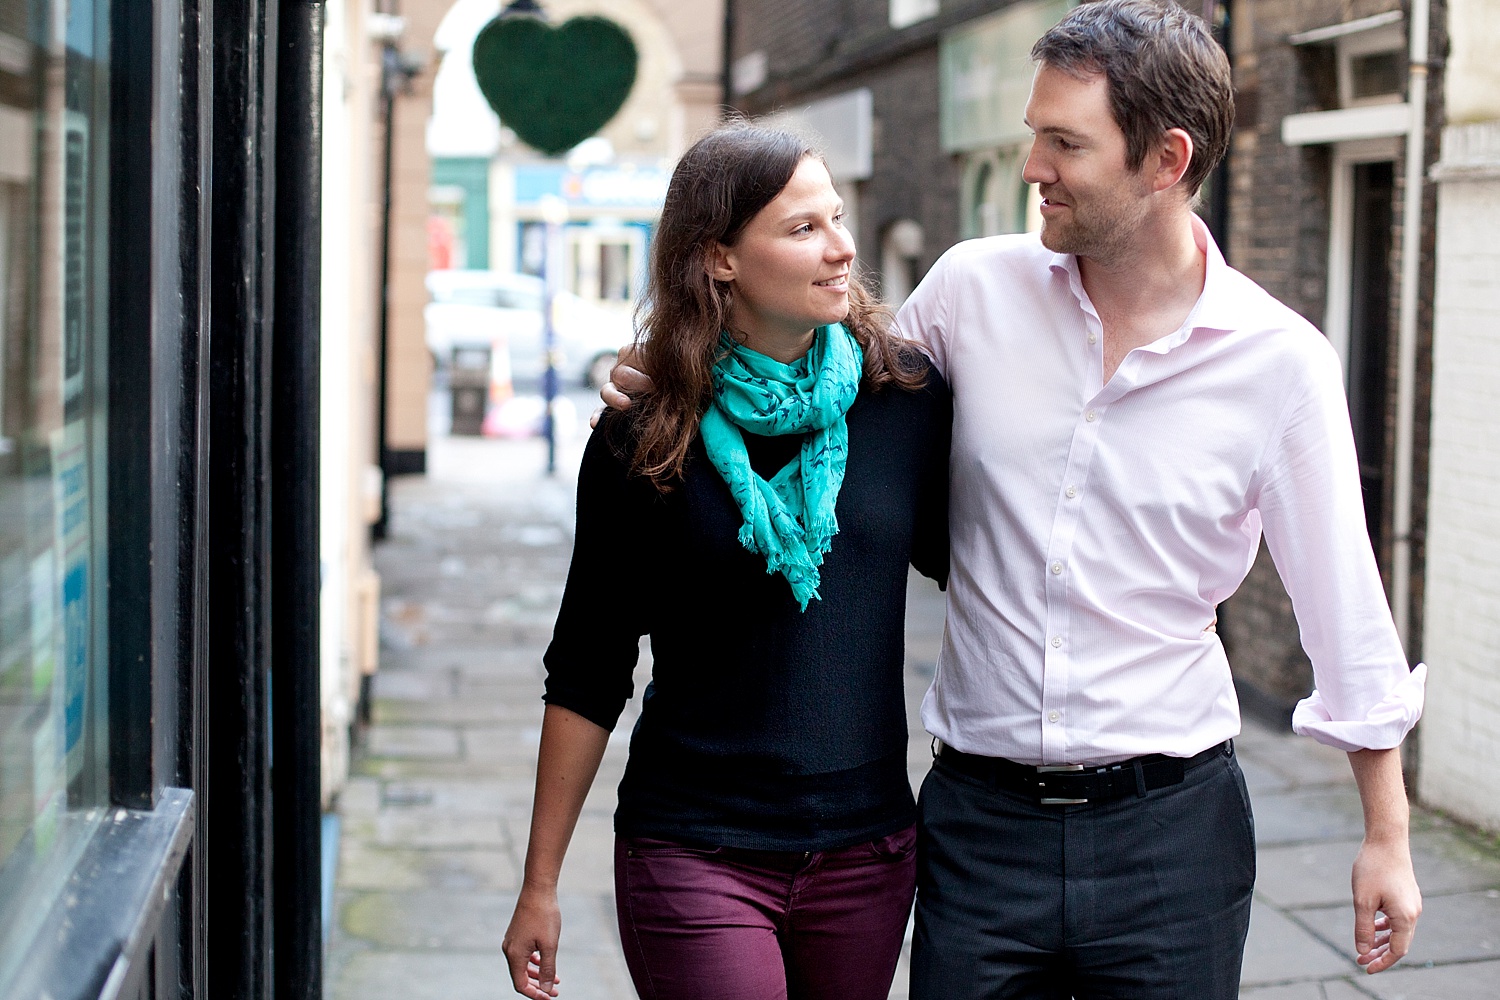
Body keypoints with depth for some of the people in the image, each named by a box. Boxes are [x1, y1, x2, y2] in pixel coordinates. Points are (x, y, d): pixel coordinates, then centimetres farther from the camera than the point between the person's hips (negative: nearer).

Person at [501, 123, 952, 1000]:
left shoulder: (906, 394, -2)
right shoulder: (644, 437, -6)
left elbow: (962, 558, 13)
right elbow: (586, 675, 0)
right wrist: (540, 885, 2)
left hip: (868, 851, 3)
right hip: (696, 854, -3)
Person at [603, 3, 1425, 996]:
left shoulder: (1281, 360, -7)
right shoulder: (974, 290, -3)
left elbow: (1345, 606, 0)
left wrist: (1386, 834, 4)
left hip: (1167, 827, -1)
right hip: (981, 815, 2)